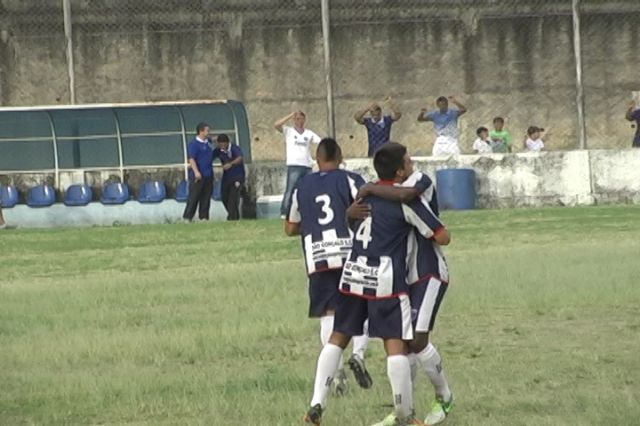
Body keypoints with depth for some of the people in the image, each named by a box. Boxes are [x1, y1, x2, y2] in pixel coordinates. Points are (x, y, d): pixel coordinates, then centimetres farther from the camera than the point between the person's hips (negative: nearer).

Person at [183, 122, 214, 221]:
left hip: (208, 175, 7)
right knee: (194, 197, -7)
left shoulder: (207, 143, 13)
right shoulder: (194, 144, -10)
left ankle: (204, 217, 11)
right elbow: (191, 159, -17)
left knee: (206, 198, 7)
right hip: (198, 176, -7)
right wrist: (196, 172, -25)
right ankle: (187, 217, -4)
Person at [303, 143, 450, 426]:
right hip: (386, 280, -6)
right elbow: (442, 237, -2)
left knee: (338, 338, 13)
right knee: (396, 345, -3)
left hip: (353, 275, 6)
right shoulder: (407, 199, -6)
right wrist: (439, 231, 19)